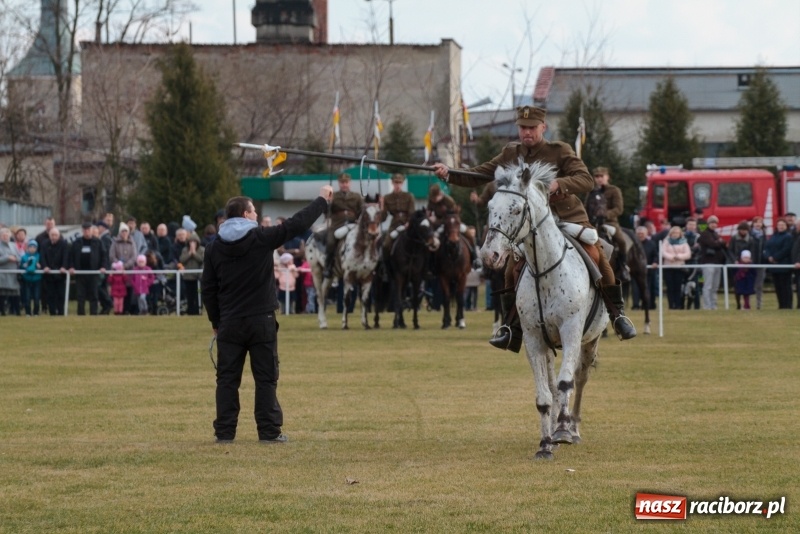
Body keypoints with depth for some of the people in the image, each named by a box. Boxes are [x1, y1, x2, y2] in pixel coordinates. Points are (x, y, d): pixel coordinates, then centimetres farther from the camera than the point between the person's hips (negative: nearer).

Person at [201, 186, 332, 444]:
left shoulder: (215, 246, 3)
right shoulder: (261, 238, -8)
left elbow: (208, 287, 7)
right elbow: (297, 224, -4)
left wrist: (215, 320, 16)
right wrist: (322, 200, 9)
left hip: (229, 323, 3)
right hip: (261, 320, -3)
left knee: (227, 378, 7)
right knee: (266, 378, 3)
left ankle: (224, 432, 5)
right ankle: (269, 431, 2)